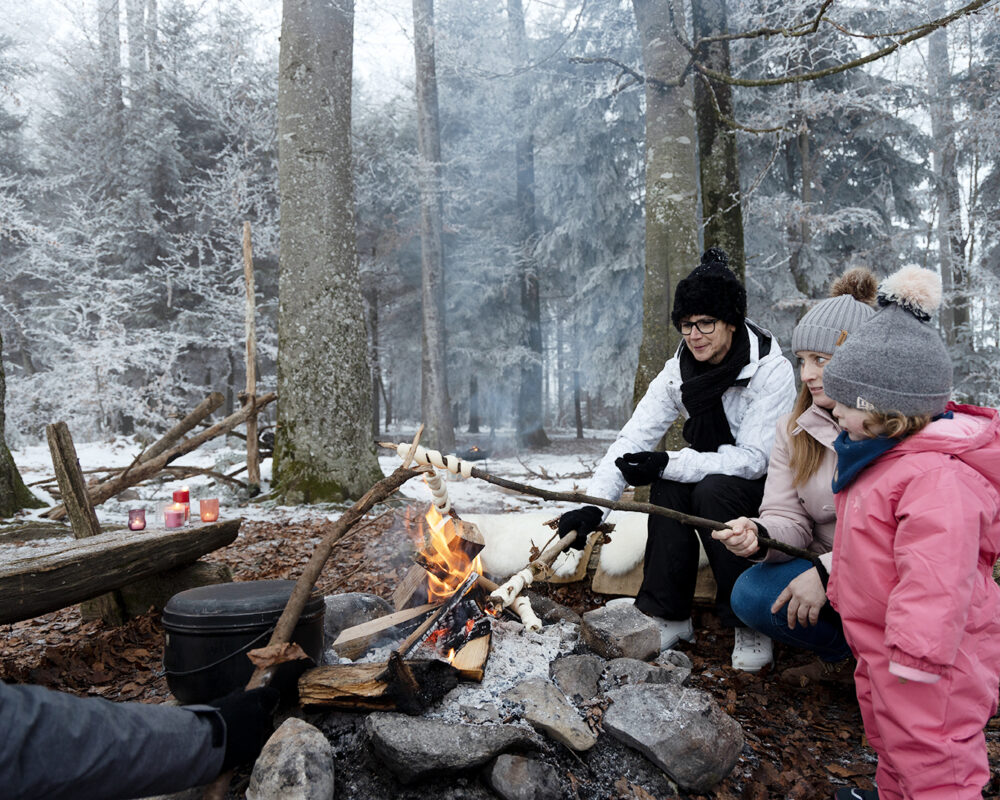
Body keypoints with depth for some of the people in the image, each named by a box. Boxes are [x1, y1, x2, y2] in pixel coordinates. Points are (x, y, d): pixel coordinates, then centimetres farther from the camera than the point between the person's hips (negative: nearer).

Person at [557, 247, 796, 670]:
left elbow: (753, 459, -27)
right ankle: (670, 615, -11)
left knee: (714, 489, -33)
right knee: (668, 484, -25)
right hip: (712, 474, 5)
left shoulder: (772, 371, -21)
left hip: (770, 483, -5)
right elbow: (634, 437, -15)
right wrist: (593, 504, -28)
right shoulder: (679, 370, -6)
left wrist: (667, 464, -34)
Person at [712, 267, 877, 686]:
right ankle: (841, 656, 9)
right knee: (751, 595, -19)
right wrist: (759, 535, -26)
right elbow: (788, 518, -2)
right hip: (828, 569, 4)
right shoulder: (795, 429, 3)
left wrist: (827, 570, -29)